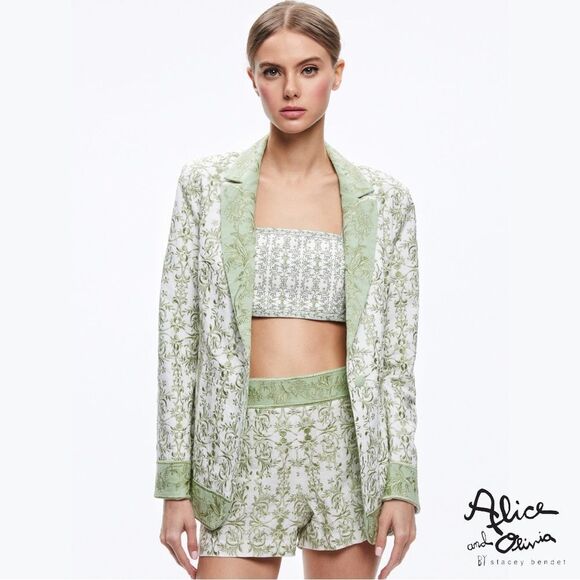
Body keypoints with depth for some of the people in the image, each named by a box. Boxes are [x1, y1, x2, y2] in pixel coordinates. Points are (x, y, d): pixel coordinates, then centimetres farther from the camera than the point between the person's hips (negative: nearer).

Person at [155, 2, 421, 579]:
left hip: (348, 438, 1)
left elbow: (397, 353, 3)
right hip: (241, 443, -1)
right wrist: (175, 483, -3)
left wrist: (401, 484, -2)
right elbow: (178, 335, 0)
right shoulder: (206, 183, 1)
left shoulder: (382, 199, 3)